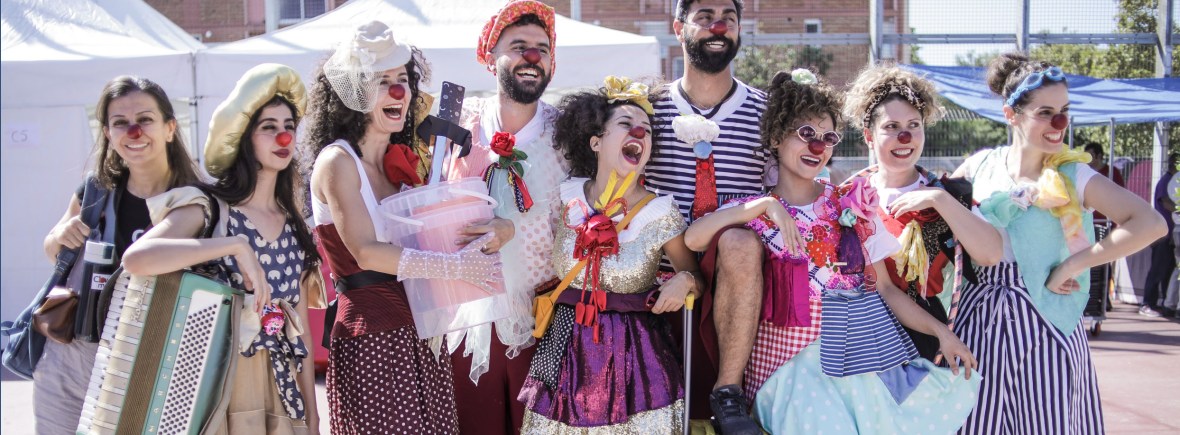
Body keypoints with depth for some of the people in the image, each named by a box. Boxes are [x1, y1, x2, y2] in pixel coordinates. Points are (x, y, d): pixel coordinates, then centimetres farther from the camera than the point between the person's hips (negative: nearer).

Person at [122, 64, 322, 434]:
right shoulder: (207, 210, -8)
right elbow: (136, 259, -28)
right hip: (216, 389, -5)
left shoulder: (293, 225, 9)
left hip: (280, 389, 5)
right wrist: (236, 245, -29)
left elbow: (301, 328, 12)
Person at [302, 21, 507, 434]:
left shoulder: (403, 163, 14)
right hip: (372, 339, -7)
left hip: (420, 332, 7)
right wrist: (457, 265, -20)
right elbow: (365, 252, -18)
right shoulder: (337, 161, -7)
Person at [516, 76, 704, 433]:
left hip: (635, 356, -2)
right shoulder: (567, 199, 1)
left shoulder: (660, 213, -5)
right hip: (567, 352, 2)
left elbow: (694, 276, 5)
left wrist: (684, 281, -15)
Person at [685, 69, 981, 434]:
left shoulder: (852, 203, 14)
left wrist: (940, 330, -1)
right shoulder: (753, 212, 7)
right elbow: (693, 238, -12)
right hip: (795, 358, -3)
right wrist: (763, 205, -17)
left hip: (864, 346, 3)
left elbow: (883, 287, 11)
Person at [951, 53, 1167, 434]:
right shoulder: (982, 166, 3)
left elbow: (1149, 224, -17)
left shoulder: (1073, 177, -6)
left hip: (1045, 328, -2)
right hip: (979, 320, 2)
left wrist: (1070, 266, -16)